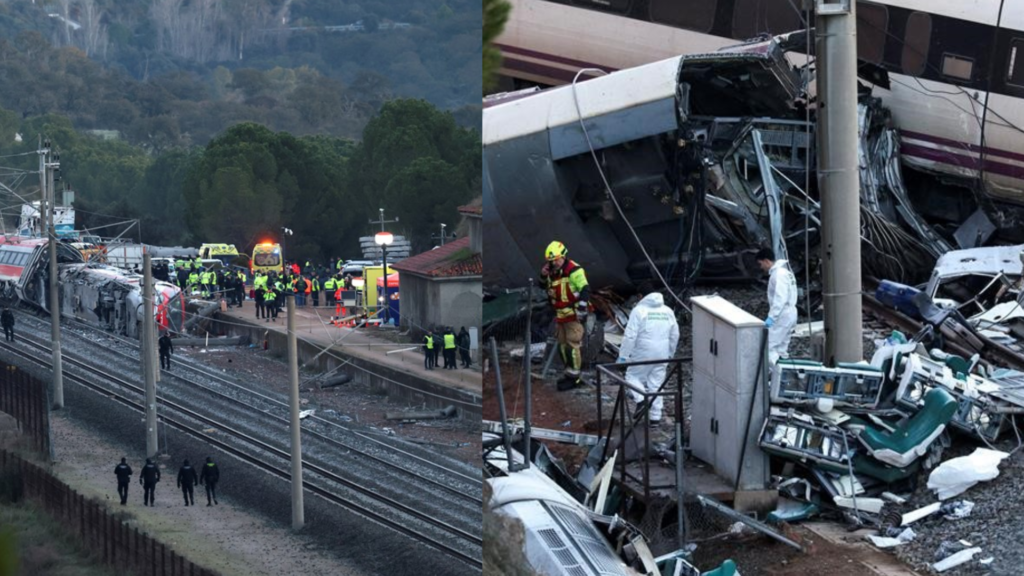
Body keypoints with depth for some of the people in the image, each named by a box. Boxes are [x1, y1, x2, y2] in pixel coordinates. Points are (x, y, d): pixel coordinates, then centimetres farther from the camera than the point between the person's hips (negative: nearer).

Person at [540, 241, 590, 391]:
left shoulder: (574, 270, -16)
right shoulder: (553, 272, 12)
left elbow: (585, 289, -23)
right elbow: (545, 287, 28)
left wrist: (581, 308, -30)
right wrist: (544, 276, 7)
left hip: (573, 315, -9)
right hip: (560, 315, 9)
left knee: (572, 344, -10)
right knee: (562, 344, 14)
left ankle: (574, 376, -6)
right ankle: (569, 372, 25)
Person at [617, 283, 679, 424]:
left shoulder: (639, 310, -10)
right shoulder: (668, 311, 8)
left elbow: (630, 336, -14)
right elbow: (675, 335, 15)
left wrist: (623, 356, -9)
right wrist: (670, 353, 27)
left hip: (642, 355, -5)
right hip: (662, 355, 5)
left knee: (633, 376, 12)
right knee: (656, 384, 11)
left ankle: (641, 400, -11)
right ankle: (655, 416, 11)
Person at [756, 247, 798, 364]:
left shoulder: (779, 274, -16)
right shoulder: (784, 271, 16)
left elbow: (780, 298, -25)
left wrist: (771, 317, -28)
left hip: (782, 315, -10)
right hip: (790, 314, 10)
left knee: (769, 347, -12)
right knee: (781, 348, 14)